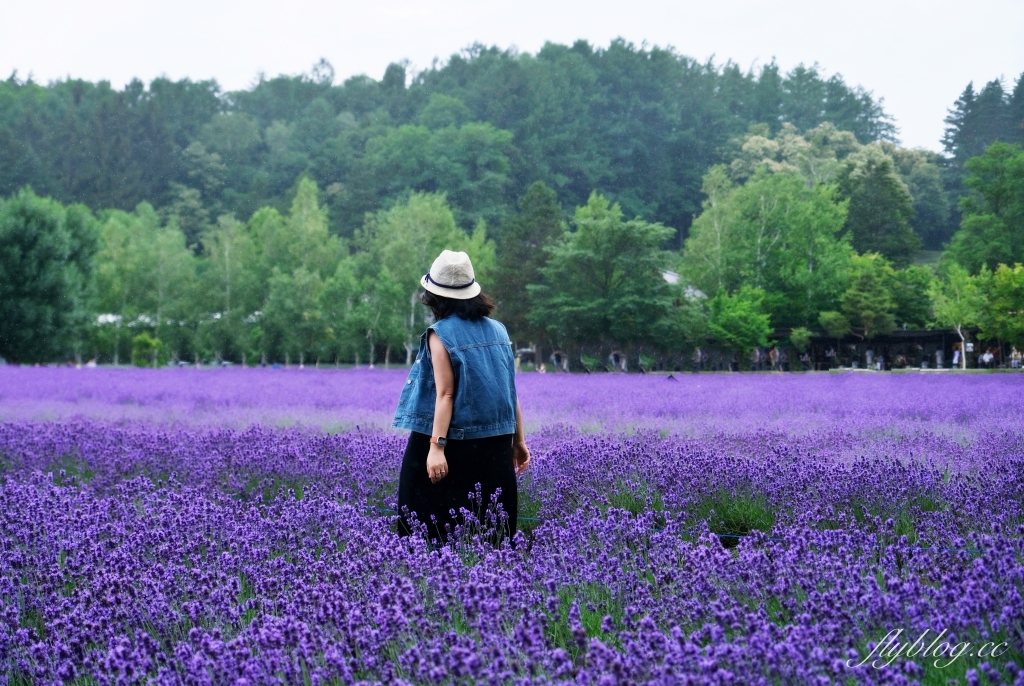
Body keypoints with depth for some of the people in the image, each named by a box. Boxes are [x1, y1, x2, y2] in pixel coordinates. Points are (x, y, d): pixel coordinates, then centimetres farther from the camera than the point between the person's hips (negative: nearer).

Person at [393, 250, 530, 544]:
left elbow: (445, 395, -17)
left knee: (438, 524, 1)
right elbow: (511, 391, 9)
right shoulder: (498, 330, 8)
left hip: (456, 442, -6)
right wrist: (518, 440, 15)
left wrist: (436, 447, -21)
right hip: (496, 446, 6)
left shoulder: (441, 335, -9)